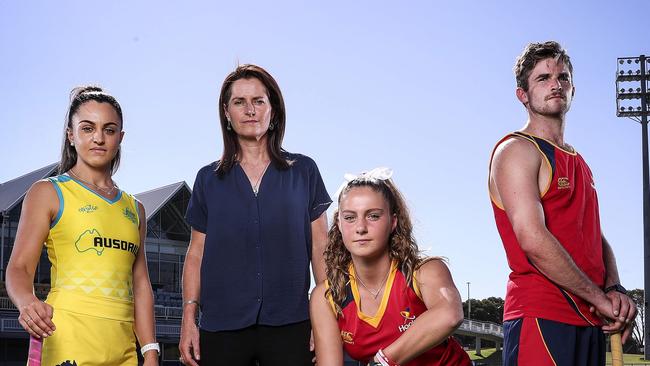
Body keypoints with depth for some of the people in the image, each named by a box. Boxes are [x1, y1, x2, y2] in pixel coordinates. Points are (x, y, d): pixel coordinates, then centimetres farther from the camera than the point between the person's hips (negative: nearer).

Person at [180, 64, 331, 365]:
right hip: (221, 326, 1)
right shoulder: (209, 179, 11)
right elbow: (197, 254, 10)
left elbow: (320, 248, 6)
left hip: (290, 325, -1)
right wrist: (188, 320, 2)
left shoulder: (303, 171, 8)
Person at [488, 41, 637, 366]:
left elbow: (597, 238, 18)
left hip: (590, 323, 8)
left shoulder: (579, 163, 22)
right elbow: (533, 239, -18)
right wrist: (600, 297, -13)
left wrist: (615, 290, -3)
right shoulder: (516, 150, -6)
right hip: (541, 317, -8)